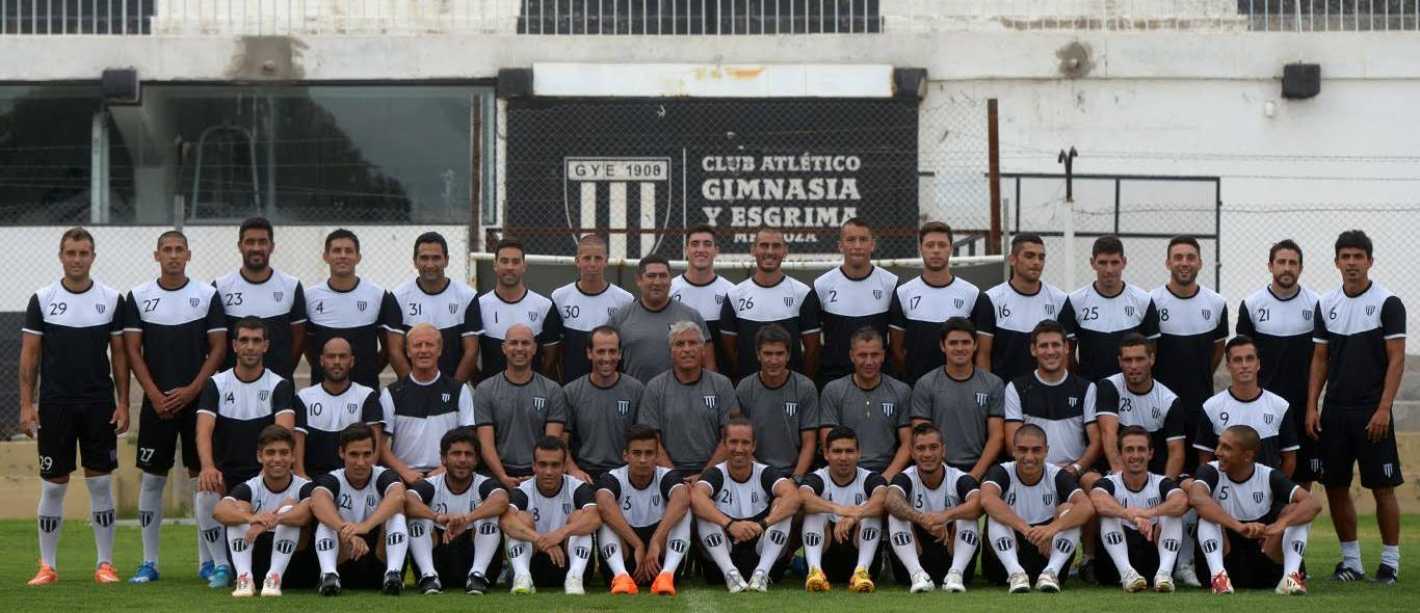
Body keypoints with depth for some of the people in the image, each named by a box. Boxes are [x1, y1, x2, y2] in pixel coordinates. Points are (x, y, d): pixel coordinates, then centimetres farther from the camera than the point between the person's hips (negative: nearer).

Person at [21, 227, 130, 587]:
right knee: (53, 485, 3)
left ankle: (105, 564, 7)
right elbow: (29, 355, 2)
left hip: (99, 405, 1)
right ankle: (48, 566, 10)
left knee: (101, 482, 2)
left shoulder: (111, 300, 3)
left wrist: (123, 404, 0)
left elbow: (120, 355, 6)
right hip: (54, 405, -1)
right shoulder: (42, 300, 1)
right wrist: (26, 405, -5)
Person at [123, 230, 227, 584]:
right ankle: (149, 562, 7)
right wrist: (155, 394, -8)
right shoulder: (138, 297, 4)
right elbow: (132, 350, 3)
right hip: (157, 401, 1)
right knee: (151, 478, 2)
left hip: (197, 398, -1)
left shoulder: (207, 295, 2)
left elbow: (218, 349, 0)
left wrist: (191, 390, -9)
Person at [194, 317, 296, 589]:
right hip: (225, 474, 1)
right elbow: (204, 430, -12)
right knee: (204, 495, -32)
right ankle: (221, 566, -13)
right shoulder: (216, 384, 3)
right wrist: (208, 466, -33)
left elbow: (285, 430, -18)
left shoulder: (278, 386, -1)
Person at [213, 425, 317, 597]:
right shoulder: (249, 488, -1)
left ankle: (275, 578, -33)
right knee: (240, 508, -17)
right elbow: (219, 511, -24)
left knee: (289, 507, -22)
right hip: (253, 562, 1)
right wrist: (251, 518, -46)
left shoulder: (303, 487, -5)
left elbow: (307, 511, -31)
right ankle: (244, 577, -31)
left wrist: (273, 520, -51)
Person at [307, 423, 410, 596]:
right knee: (327, 518, -21)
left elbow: (398, 496, -31)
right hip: (343, 566, 0)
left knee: (396, 512, -21)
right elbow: (317, 502, -30)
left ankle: (393, 574, -39)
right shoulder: (332, 480, -5)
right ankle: (329, 574, -41)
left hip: (380, 561, 0)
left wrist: (365, 526, -49)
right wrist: (345, 530, -50)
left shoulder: (383, 476, -5)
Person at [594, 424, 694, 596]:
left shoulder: (666, 477, -5)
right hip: (623, 561, 0)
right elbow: (604, 504, -31)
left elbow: (682, 499, -30)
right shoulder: (613, 479, -6)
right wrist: (638, 545, -38)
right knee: (607, 516, -23)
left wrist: (656, 542, -42)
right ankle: (621, 576, -44)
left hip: (662, 560, 0)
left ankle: (667, 575, -39)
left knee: (683, 509, -20)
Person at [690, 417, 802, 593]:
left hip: (763, 554, 1)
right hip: (722, 555, 0)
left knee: (783, 505, -18)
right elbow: (696, 497, -27)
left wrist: (763, 524, -39)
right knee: (703, 509, -21)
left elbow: (793, 496, -23)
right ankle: (730, 573, -32)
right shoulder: (716, 474, -3)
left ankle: (762, 573, -29)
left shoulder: (765, 474, -1)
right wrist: (730, 524, -42)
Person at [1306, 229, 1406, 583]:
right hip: (1334, 411, 5)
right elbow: (1320, 359, 12)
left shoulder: (1387, 304, -5)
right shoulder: (1326, 305, 9)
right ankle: (1351, 560, 16)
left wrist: (1384, 409, -15)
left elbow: (1396, 359, -8)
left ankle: (1390, 561, 7)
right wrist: (1311, 406, 3)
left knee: (1382, 488, -2)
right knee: (1335, 487, 6)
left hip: (1372, 412, -5)